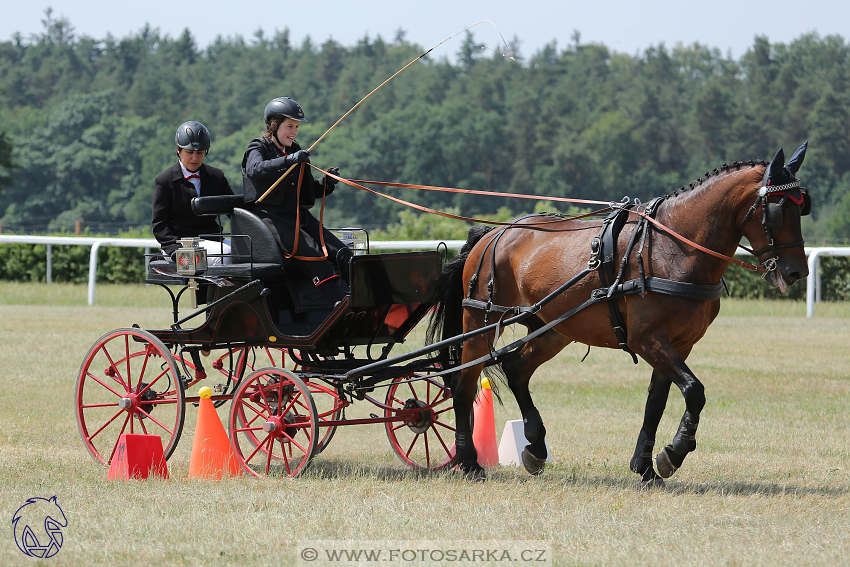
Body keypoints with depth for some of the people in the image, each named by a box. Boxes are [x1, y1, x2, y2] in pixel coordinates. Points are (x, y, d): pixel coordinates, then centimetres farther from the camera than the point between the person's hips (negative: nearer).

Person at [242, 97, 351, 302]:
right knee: (310, 251, -29)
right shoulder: (258, 149, 2)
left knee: (341, 252, -15)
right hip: (270, 216, -7)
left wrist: (325, 183, 2)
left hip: (299, 215, 7)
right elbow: (256, 169, -24)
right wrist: (288, 161, -36)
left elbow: (308, 191, 24)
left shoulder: (295, 151, 23)